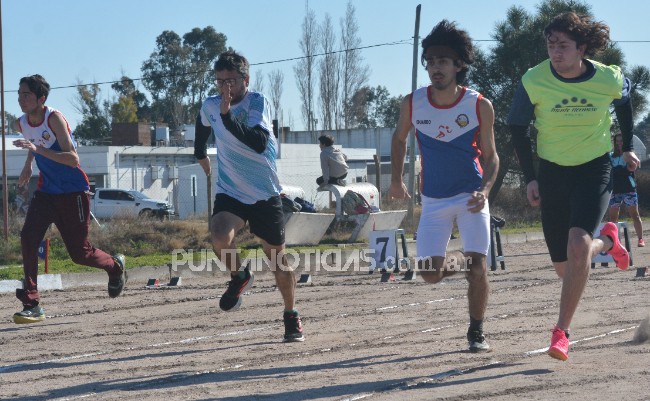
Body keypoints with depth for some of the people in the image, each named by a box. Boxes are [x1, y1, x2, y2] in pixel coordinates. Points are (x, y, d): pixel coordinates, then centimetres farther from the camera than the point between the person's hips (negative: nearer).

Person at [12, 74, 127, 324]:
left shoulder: (54, 118, -20)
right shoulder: (21, 124, 0)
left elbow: (73, 159, -31)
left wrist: (38, 149, -37)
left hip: (73, 192, -5)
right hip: (46, 191, 5)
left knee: (79, 253, 0)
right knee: (28, 238, -17)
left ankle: (115, 266, 34)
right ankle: (32, 304, -15)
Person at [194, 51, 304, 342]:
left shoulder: (258, 103, -15)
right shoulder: (210, 107, -1)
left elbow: (259, 143, -32)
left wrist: (227, 116, -38)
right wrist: (200, 155, 37)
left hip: (265, 195, -2)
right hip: (230, 194, 2)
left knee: (277, 256, 8)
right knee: (220, 239, -27)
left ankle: (291, 317, 28)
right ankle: (239, 277, 5)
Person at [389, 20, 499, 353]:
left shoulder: (480, 106, -12)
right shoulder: (412, 103, -7)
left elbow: (490, 156, -4)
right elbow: (399, 139, 13)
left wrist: (484, 190, -20)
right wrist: (396, 180, 10)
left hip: (471, 197, -2)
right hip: (433, 200, 2)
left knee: (478, 268, -11)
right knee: (430, 273, -5)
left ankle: (476, 332, 9)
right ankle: (463, 262, 30)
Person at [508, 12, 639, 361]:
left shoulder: (609, 79, -14)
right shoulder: (534, 82, -16)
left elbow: (623, 102, 11)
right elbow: (517, 128, -1)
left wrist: (628, 147, 13)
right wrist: (530, 178, -6)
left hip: (595, 169, -2)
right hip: (553, 172, 2)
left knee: (578, 245, -25)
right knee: (564, 267, 7)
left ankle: (561, 332, -15)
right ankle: (607, 241, 43)